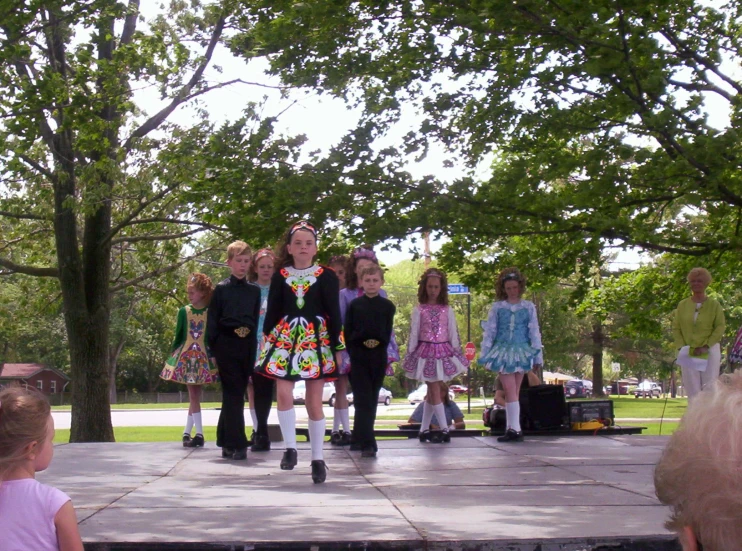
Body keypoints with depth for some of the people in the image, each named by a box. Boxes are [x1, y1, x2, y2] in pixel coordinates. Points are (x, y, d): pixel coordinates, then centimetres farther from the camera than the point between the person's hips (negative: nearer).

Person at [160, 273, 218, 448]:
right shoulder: (184, 311, 2)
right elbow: (179, 336, 8)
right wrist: (173, 353, 7)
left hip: (204, 357, -1)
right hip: (186, 356, 1)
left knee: (194, 395, 1)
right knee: (193, 395, 0)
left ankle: (187, 432, 9)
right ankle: (199, 433, 2)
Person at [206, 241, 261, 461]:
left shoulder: (254, 291, 12)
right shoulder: (221, 289, 2)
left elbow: (257, 321, 14)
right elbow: (212, 321, 0)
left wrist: (255, 349, 8)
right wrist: (213, 348, -6)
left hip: (247, 345, 4)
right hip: (227, 343, -4)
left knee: (236, 393, 9)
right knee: (233, 393, -7)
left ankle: (226, 442, 19)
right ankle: (236, 444, -6)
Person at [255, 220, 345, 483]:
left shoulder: (327, 276, -1)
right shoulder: (280, 276, 5)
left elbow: (334, 314, -1)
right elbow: (272, 312, 8)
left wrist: (337, 347, -3)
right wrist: (266, 340, 6)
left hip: (316, 340, -1)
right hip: (285, 338, 1)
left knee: (314, 401, 2)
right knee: (283, 393, -14)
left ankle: (318, 458, 12)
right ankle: (290, 447, 1)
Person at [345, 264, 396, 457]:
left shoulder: (387, 306, 6)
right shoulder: (355, 305, 4)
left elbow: (388, 332, 7)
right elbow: (347, 331, 3)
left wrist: (380, 343, -8)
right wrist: (353, 351, -5)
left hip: (378, 356, 2)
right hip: (359, 356, -2)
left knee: (372, 400, 9)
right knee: (363, 400, -8)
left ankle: (359, 437, 22)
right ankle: (367, 443, -12)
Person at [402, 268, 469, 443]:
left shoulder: (447, 310, 5)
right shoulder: (419, 310, 0)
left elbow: (453, 334, 5)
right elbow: (413, 333, 0)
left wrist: (457, 353, 2)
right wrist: (410, 354, -2)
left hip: (444, 352, 2)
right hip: (426, 352, -2)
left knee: (432, 392, 6)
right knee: (434, 391, -4)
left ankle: (424, 430, 12)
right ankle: (444, 430, -2)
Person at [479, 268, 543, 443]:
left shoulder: (528, 307, 5)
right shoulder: (497, 307, 5)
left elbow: (534, 333, 7)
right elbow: (489, 332, 6)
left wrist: (538, 356, 5)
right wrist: (484, 355, 2)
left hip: (521, 352, 1)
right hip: (503, 351, -1)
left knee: (513, 392, 4)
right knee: (510, 390, -10)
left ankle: (513, 429, 7)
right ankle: (514, 429, -12)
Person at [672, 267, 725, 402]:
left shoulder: (714, 304, 2)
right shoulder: (682, 305, 9)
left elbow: (720, 327, -4)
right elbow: (676, 328, 8)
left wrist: (706, 346, -14)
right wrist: (681, 347, -5)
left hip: (709, 352, -2)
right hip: (688, 354, 2)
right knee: (692, 389, 0)